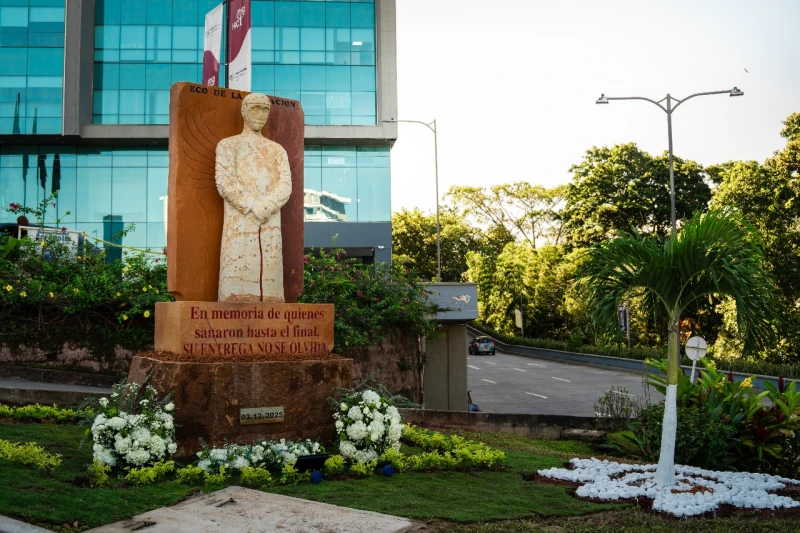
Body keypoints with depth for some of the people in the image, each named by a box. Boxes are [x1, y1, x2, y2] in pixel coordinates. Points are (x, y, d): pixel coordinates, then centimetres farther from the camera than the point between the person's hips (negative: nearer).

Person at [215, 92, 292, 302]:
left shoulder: (277, 150, 21)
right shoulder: (228, 145, 12)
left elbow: (286, 185, 6)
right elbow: (225, 183, -3)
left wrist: (266, 206, -12)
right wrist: (253, 206, -13)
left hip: (270, 224, 3)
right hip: (239, 222, -3)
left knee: (269, 278, -4)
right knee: (237, 280, -11)